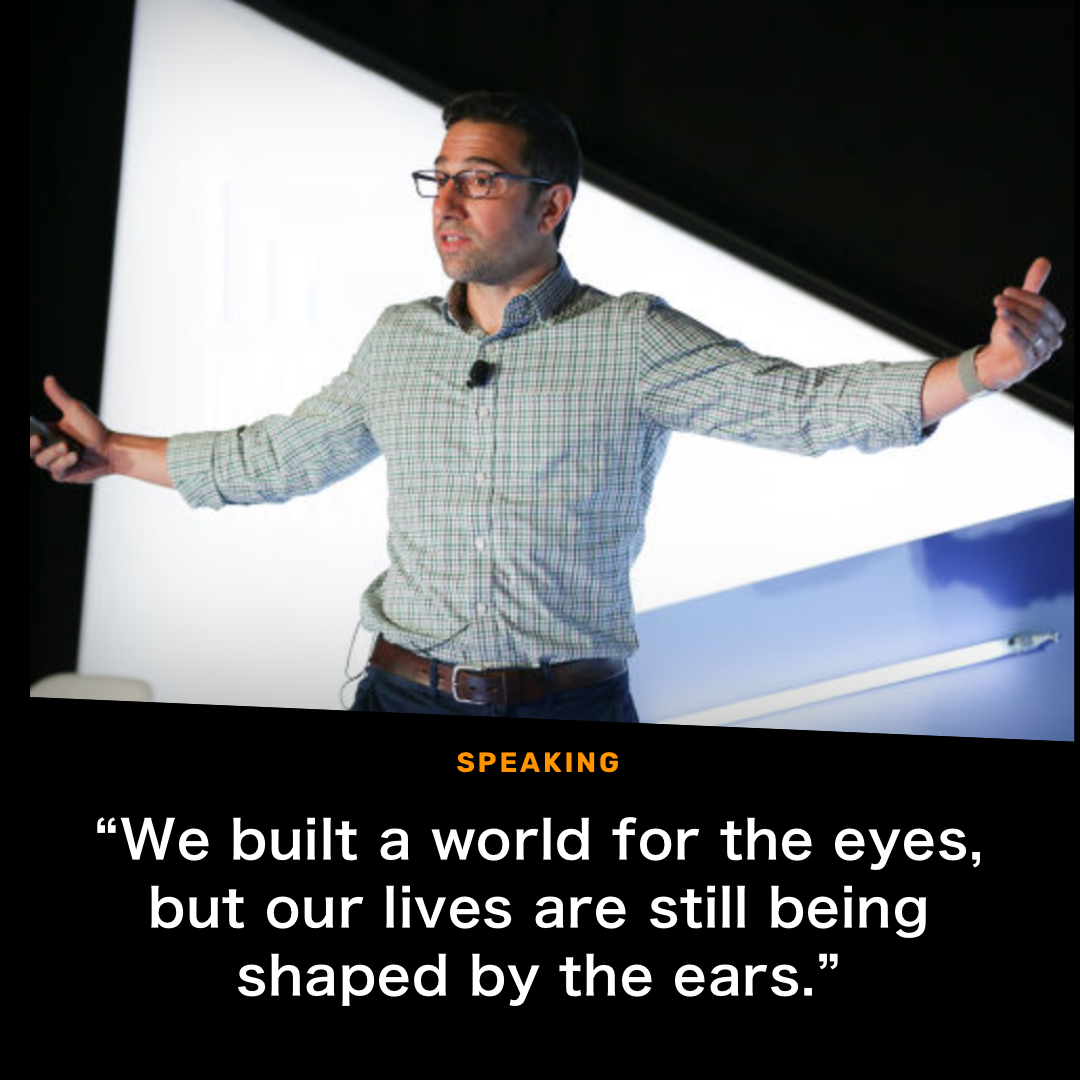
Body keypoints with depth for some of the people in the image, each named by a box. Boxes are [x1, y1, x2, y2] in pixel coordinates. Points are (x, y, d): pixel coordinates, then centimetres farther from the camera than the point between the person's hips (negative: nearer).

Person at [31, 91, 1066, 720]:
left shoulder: (632, 340, -5)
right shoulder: (397, 341, 8)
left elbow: (801, 403, -13)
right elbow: (283, 456, 21)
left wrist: (983, 369, -27)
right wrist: (120, 453, 26)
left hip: (570, 708, -3)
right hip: (405, 695, 4)